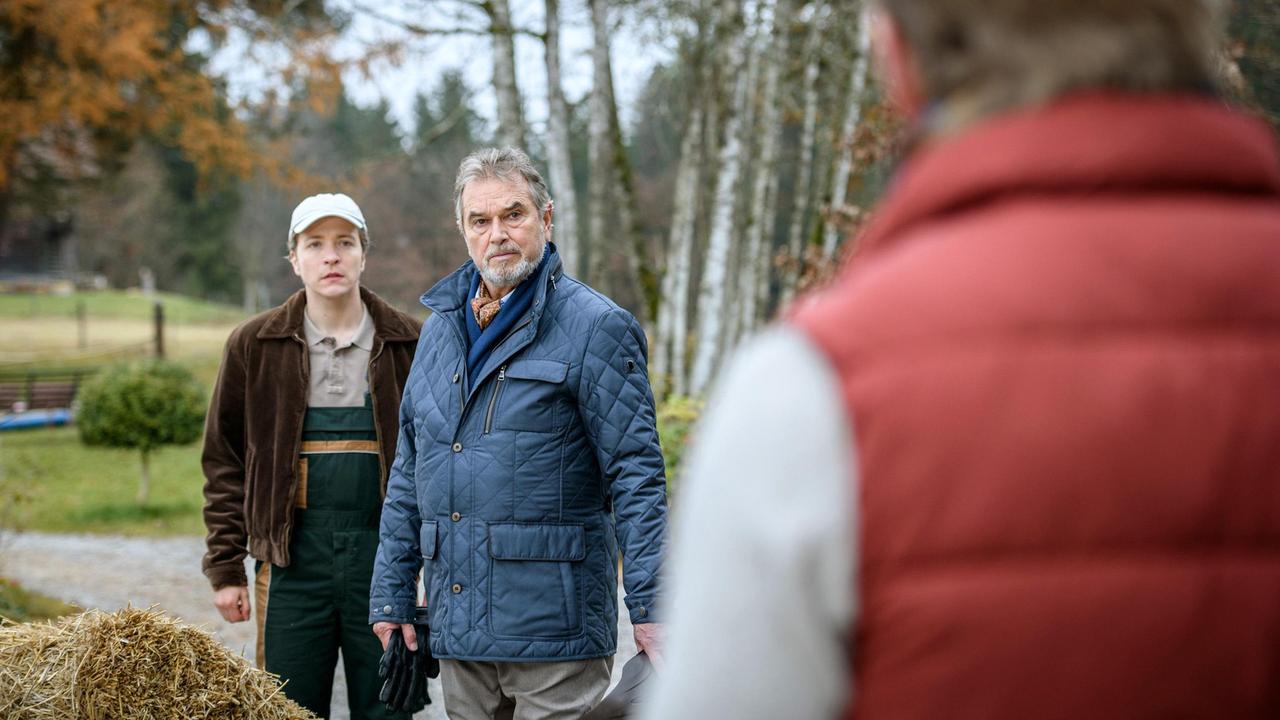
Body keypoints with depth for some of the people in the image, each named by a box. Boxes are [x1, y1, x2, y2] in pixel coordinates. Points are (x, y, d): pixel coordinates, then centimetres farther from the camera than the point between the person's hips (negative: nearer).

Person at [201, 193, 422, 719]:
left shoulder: (408, 344, 4)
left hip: (384, 556, 0)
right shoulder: (254, 345, 5)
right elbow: (224, 463, 8)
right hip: (292, 558, 0)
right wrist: (225, 567, 3)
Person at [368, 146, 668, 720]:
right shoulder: (441, 327, 14)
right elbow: (408, 474, 19)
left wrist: (650, 609, -15)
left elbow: (636, 475, -9)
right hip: (457, 628, 6)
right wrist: (391, 595, 16)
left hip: (553, 629, -6)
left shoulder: (594, 327, -5)